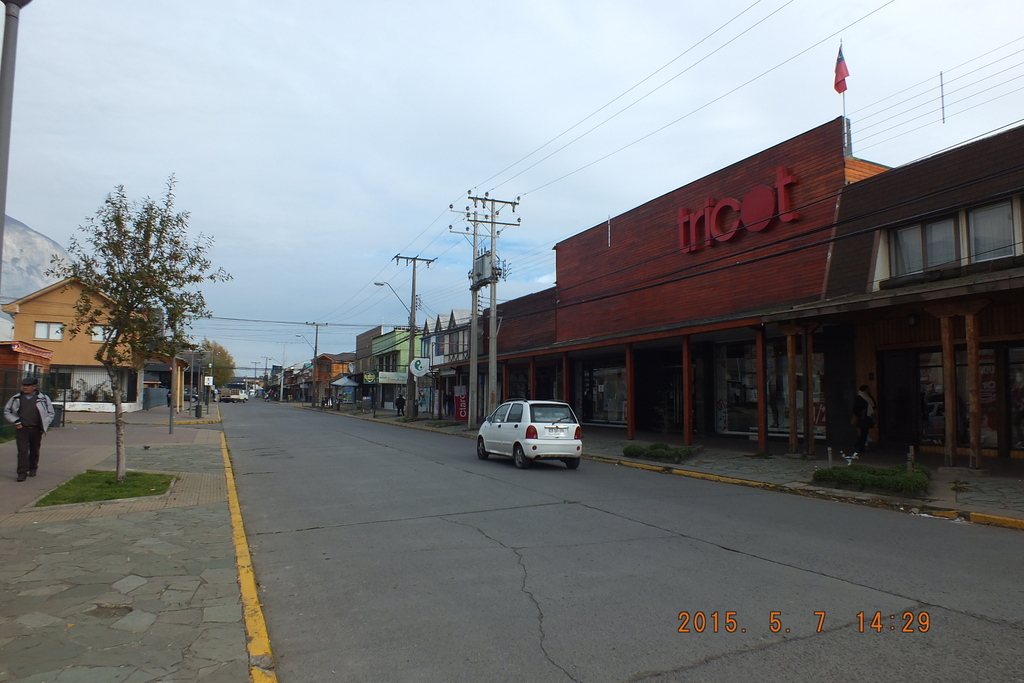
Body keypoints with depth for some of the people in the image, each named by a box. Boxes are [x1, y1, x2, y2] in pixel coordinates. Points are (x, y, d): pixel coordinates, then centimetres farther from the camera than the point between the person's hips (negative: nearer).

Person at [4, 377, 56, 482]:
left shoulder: (43, 399, 2)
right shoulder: (16, 398, 5)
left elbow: (50, 413, 9)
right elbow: (6, 412, 14)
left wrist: (44, 425, -1)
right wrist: (16, 421, -1)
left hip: (36, 430, 0)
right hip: (21, 429, 0)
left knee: (35, 450, 12)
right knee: (22, 450, -9)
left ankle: (33, 468, 30)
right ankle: (22, 472, -8)